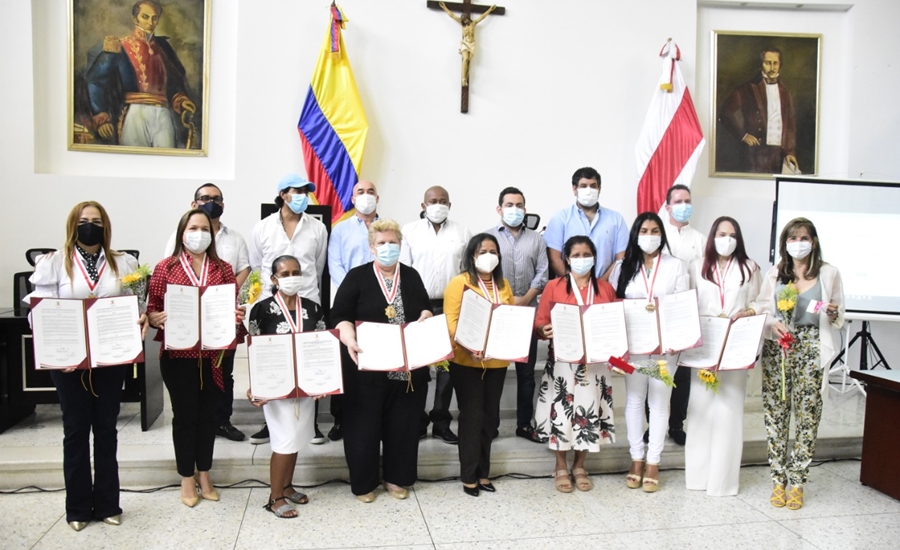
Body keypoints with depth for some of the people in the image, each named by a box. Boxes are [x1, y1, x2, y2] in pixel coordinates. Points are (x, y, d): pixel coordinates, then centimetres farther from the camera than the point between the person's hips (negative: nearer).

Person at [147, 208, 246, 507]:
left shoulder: (223, 269, 7)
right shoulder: (165, 267, -1)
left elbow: (234, 308, 8)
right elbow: (152, 309, -1)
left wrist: (237, 317, -13)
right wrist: (158, 318, -22)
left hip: (213, 355, 2)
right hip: (178, 355, -2)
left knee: (207, 414, 12)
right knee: (184, 415, 7)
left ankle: (204, 476, 27)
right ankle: (187, 479, 23)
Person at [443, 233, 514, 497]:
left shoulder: (503, 285, 13)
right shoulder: (459, 282, -5)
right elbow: (451, 321, -11)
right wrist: (469, 347, -25)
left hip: (497, 361, 5)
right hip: (467, 361, -5)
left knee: (490, 417, 11)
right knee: (472, 416, 1)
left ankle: (482, 472, 24)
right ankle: (469, 476, 13)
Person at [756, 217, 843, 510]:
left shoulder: (828, 273, 6)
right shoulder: (774, 274, 9)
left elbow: (838, 320, 11)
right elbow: (761, 312, 9)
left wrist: (832, 314, -11)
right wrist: (773, 325, -10)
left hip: (810, 350, -1)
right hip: (776, 350, 1)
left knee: (807, 414, -2)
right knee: (775, 413, 2)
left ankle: (797, 481, 11)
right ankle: (778, 479, 13)